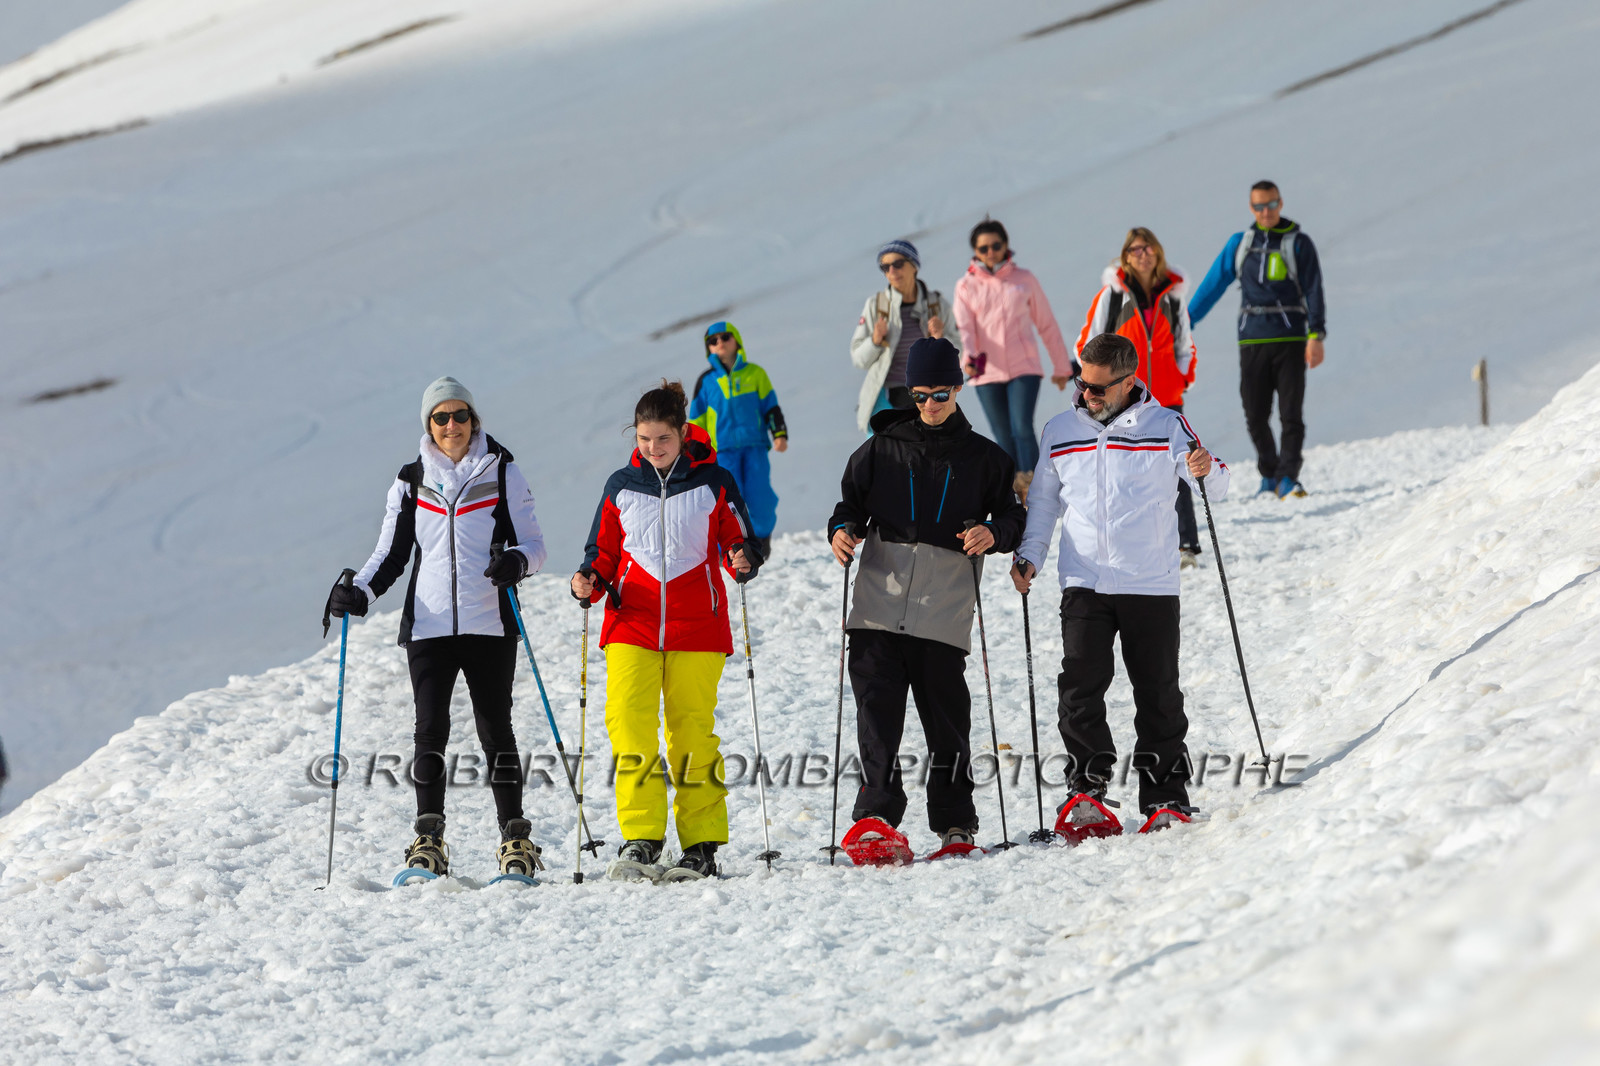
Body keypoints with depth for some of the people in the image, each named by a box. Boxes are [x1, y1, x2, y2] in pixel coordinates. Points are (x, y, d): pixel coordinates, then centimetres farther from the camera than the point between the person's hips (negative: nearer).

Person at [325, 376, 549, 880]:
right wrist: (360, 593, -4)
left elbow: (533, 544, 4)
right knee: (430, 729, -8)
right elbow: (392, 554, 14)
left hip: (489, 625, -1)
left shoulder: (502, 474, 5)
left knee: (495, 729, -2)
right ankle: (429, 842, -5)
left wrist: (517, 561, -19)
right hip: (429, 625, 1)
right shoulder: (411, 481, 10)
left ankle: (515, 839, 5)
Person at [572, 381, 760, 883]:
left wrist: (744, 560, -15)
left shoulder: (714, 483, 4)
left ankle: (701, 847, 7)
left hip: (696, 629, -1)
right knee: (629, 726, -15)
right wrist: (590, 581, -4)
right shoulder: (622, 487, 9)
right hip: (632, 624, 1)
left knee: (692, 733, -1)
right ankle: (640, 840, -15)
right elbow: (604, 552, 16)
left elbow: (737, 542, 8)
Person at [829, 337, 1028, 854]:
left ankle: (955, 824, 11)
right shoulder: (881, 451, 14)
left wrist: (994, 532, -11)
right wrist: (843, 530, -5)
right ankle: (878, 813, -5)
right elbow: (851, 502, 17)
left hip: (944, 611, -1)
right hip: (879, 603, 1)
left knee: (947, 720, 1)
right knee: (876, 714, -8)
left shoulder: (983, 458, 11)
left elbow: (1014, 517, 11)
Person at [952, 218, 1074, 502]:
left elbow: (1047, 324, 13)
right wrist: (968, 356, -26)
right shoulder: (967, 286, 6)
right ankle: (1017, 494, 13)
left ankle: (1032, 492, -20)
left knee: (1023, 429, -18)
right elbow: (965, 326, -6)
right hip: (987, 372, 1)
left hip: (1024, 369, -1)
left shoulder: (1025, 280, 6)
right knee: (1004, 439, 4)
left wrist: (1062, 366, 17)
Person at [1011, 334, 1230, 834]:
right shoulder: (1060, 432, 8)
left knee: (1158, 693, 2)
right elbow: (1045, 502, 19)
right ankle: (1087, 787, -4)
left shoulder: (1165, 427, -1)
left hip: (1152, 584, -2)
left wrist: (1206, 471, -28)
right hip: (1084, 582, 2)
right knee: (1080, 685, -11)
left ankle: (1166, 797, 9)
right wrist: (1029, 555, 5)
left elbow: (1215, 488, -5)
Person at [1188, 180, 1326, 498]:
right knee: (1256, 417, 2)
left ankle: (1288, 477, -12)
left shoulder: (1299, 244, 3)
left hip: (1290, 340, -3)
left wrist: (1316, 336, -14)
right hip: (1252, 341, 3)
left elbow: (1313, 292, -2)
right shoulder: (1239, 244, 11)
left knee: (1291, 414, -11)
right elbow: (1212, 285, 14)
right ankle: (1269, 473, 19)